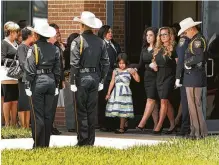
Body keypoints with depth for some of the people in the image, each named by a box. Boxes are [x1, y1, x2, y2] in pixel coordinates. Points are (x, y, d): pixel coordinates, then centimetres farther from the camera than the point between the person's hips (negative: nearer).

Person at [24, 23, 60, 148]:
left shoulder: (34, 48, -10)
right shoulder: (55, 49, 5)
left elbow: (30, 69, -12)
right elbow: (58, 69, 8)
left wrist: (28, 86, -7)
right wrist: (56, 85, 15)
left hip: (38, 81, -5)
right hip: (51, 81, 5)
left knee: (38, 115, 0)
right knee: (48, 114, 11)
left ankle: (39, 144, 0)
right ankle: (46, 143, 15)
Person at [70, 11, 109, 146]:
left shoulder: (78, 41, -10)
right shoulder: (100, 42, 5)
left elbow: (74, 64, -13)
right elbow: (106, 63, 7)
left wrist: (72, 82, -9)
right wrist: (102, 80, 13)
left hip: (82, 78, -4)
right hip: (95, 77, 4)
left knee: (81, 111, 1)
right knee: (92, 111, 9)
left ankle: (83, 141, 0)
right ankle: (90, 141, 13)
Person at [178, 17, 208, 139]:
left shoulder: (197, 40, -15)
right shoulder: (199, 39, 16)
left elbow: (199, 57, -28)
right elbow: (203, 58, 21)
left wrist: (187, 62, -14)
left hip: (194, 78, -11)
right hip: (195, 77, 11)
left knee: (195, 106, -8)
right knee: (196, 105, 14)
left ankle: (200, 133, -7)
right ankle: (196, 132, 19)